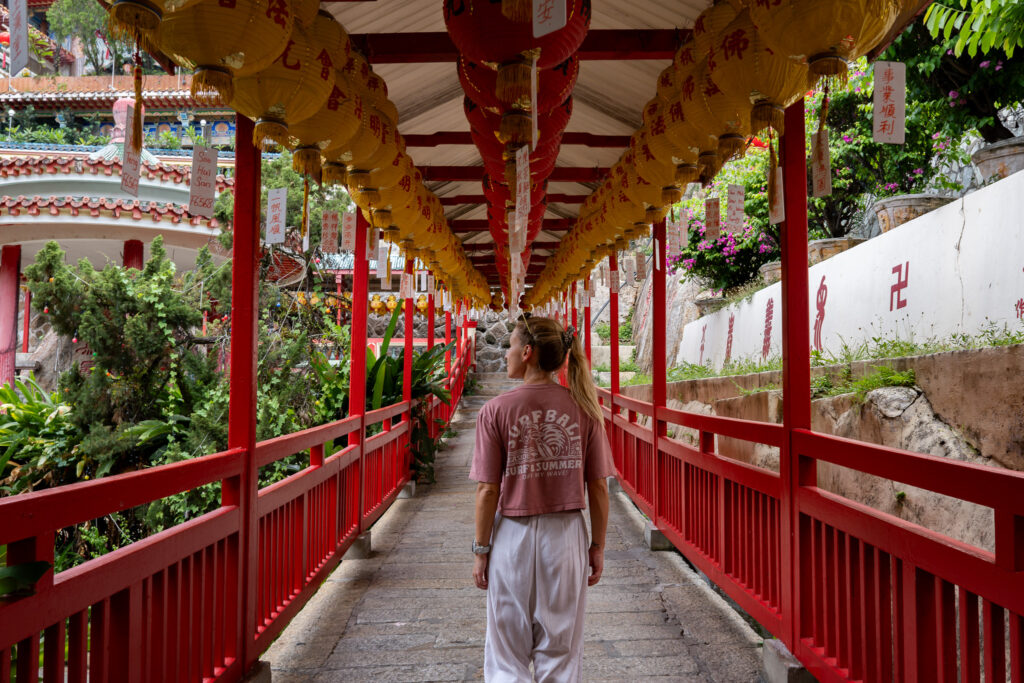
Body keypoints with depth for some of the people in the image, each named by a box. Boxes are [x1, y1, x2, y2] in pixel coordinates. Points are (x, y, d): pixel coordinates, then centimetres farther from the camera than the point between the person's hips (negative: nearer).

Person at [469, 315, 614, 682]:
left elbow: (488, 491, -10)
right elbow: (598, 488, -2)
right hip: (566, 534, 2)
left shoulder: (497, 409, -11)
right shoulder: (582, 407, -5)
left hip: (513, 537, -2)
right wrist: (598, 546, 9)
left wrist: (481, 549, 1)